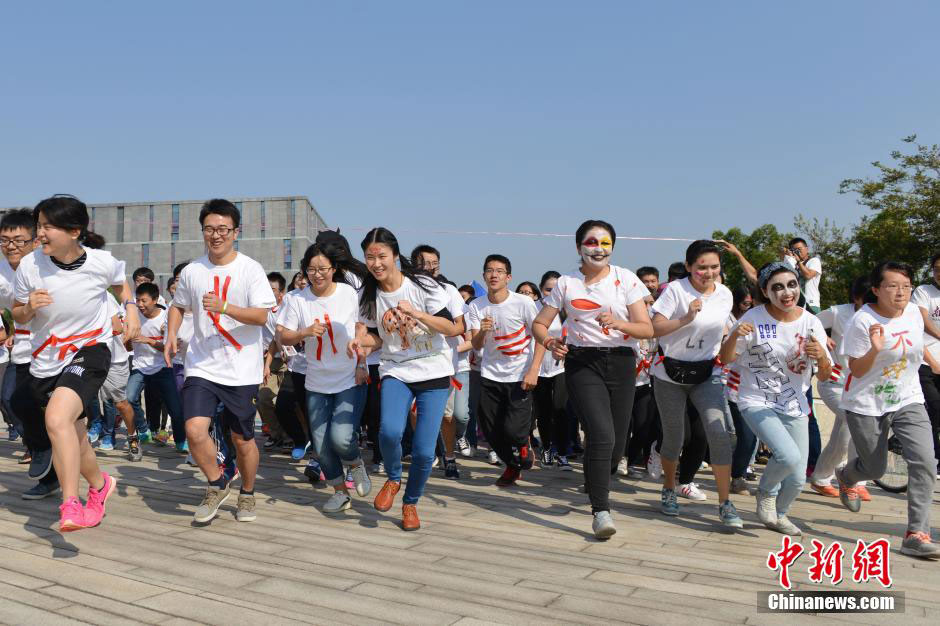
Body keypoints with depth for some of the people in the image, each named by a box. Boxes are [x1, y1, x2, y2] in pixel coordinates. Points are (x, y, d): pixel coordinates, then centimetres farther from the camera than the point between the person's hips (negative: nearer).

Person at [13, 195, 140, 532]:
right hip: (45, 361, 4)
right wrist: (29, 307, -18)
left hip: (90, 351, -4)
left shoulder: (102, 262, -13)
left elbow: (120, 283, 13)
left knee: (57, 418, -30)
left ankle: (70, 504, -23)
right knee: (73, 438, 16)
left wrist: (130, 308, -3)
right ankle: (99, 485, 45)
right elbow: (18, 315, 3)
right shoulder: (29, 266, -11)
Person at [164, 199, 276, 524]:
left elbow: (261, 316, -14)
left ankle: (247, 494, 33)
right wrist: (171, 334, 3)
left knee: (242, 439, 7)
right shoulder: (192, 271, 4)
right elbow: (178, 306, 21)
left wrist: (223, 307, -27)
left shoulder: (250, 269, -7)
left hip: (242, 371, -2)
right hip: (202, 366, 2)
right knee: (194, 430, -14)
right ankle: (217, 485, 13)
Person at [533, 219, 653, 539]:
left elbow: (648, 329, -2)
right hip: (582, 363, -2)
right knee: (602, 435, -19)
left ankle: (597, 483, 38)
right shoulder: (566, 284, 4)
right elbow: (539, 324, 7)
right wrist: (550, 343, -15)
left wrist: (618, 323, -22)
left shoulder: (626, 279, 2)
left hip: (621, 363, 2)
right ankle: (601, 511, -12)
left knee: (617, 442, 6)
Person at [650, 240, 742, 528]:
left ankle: (725, 504, -7)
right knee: (674, 438, 8)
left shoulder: (724, 294, 1)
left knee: (718, 432, -16)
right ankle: (669, 490, 35)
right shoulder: (676, 290, -13)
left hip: (707, 375, 2)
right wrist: (686, 318, -30)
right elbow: (654, 328, -20)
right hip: (671, 375, -2)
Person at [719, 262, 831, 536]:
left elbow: (824, 375, 1)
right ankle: (766, 492, 8)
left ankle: (778, 515, 40)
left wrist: (822, 356, -22)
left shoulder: (810, 323, -4)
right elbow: (726, 359, -8)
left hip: (794, 406, 4)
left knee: (797, 478, 6)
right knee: (789, 456, -26)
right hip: (757, 402, -4)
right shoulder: (755, 318, -12)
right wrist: (734, 335, -28)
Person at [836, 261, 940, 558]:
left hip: (908, 401, 4)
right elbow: (857, 370, -16)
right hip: (866, 405, -4)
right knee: (874, 469, 9)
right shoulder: (863, 321, -18)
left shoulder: (913, 312, -1)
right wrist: (875, 349, -33)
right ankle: (846, 477, 46)